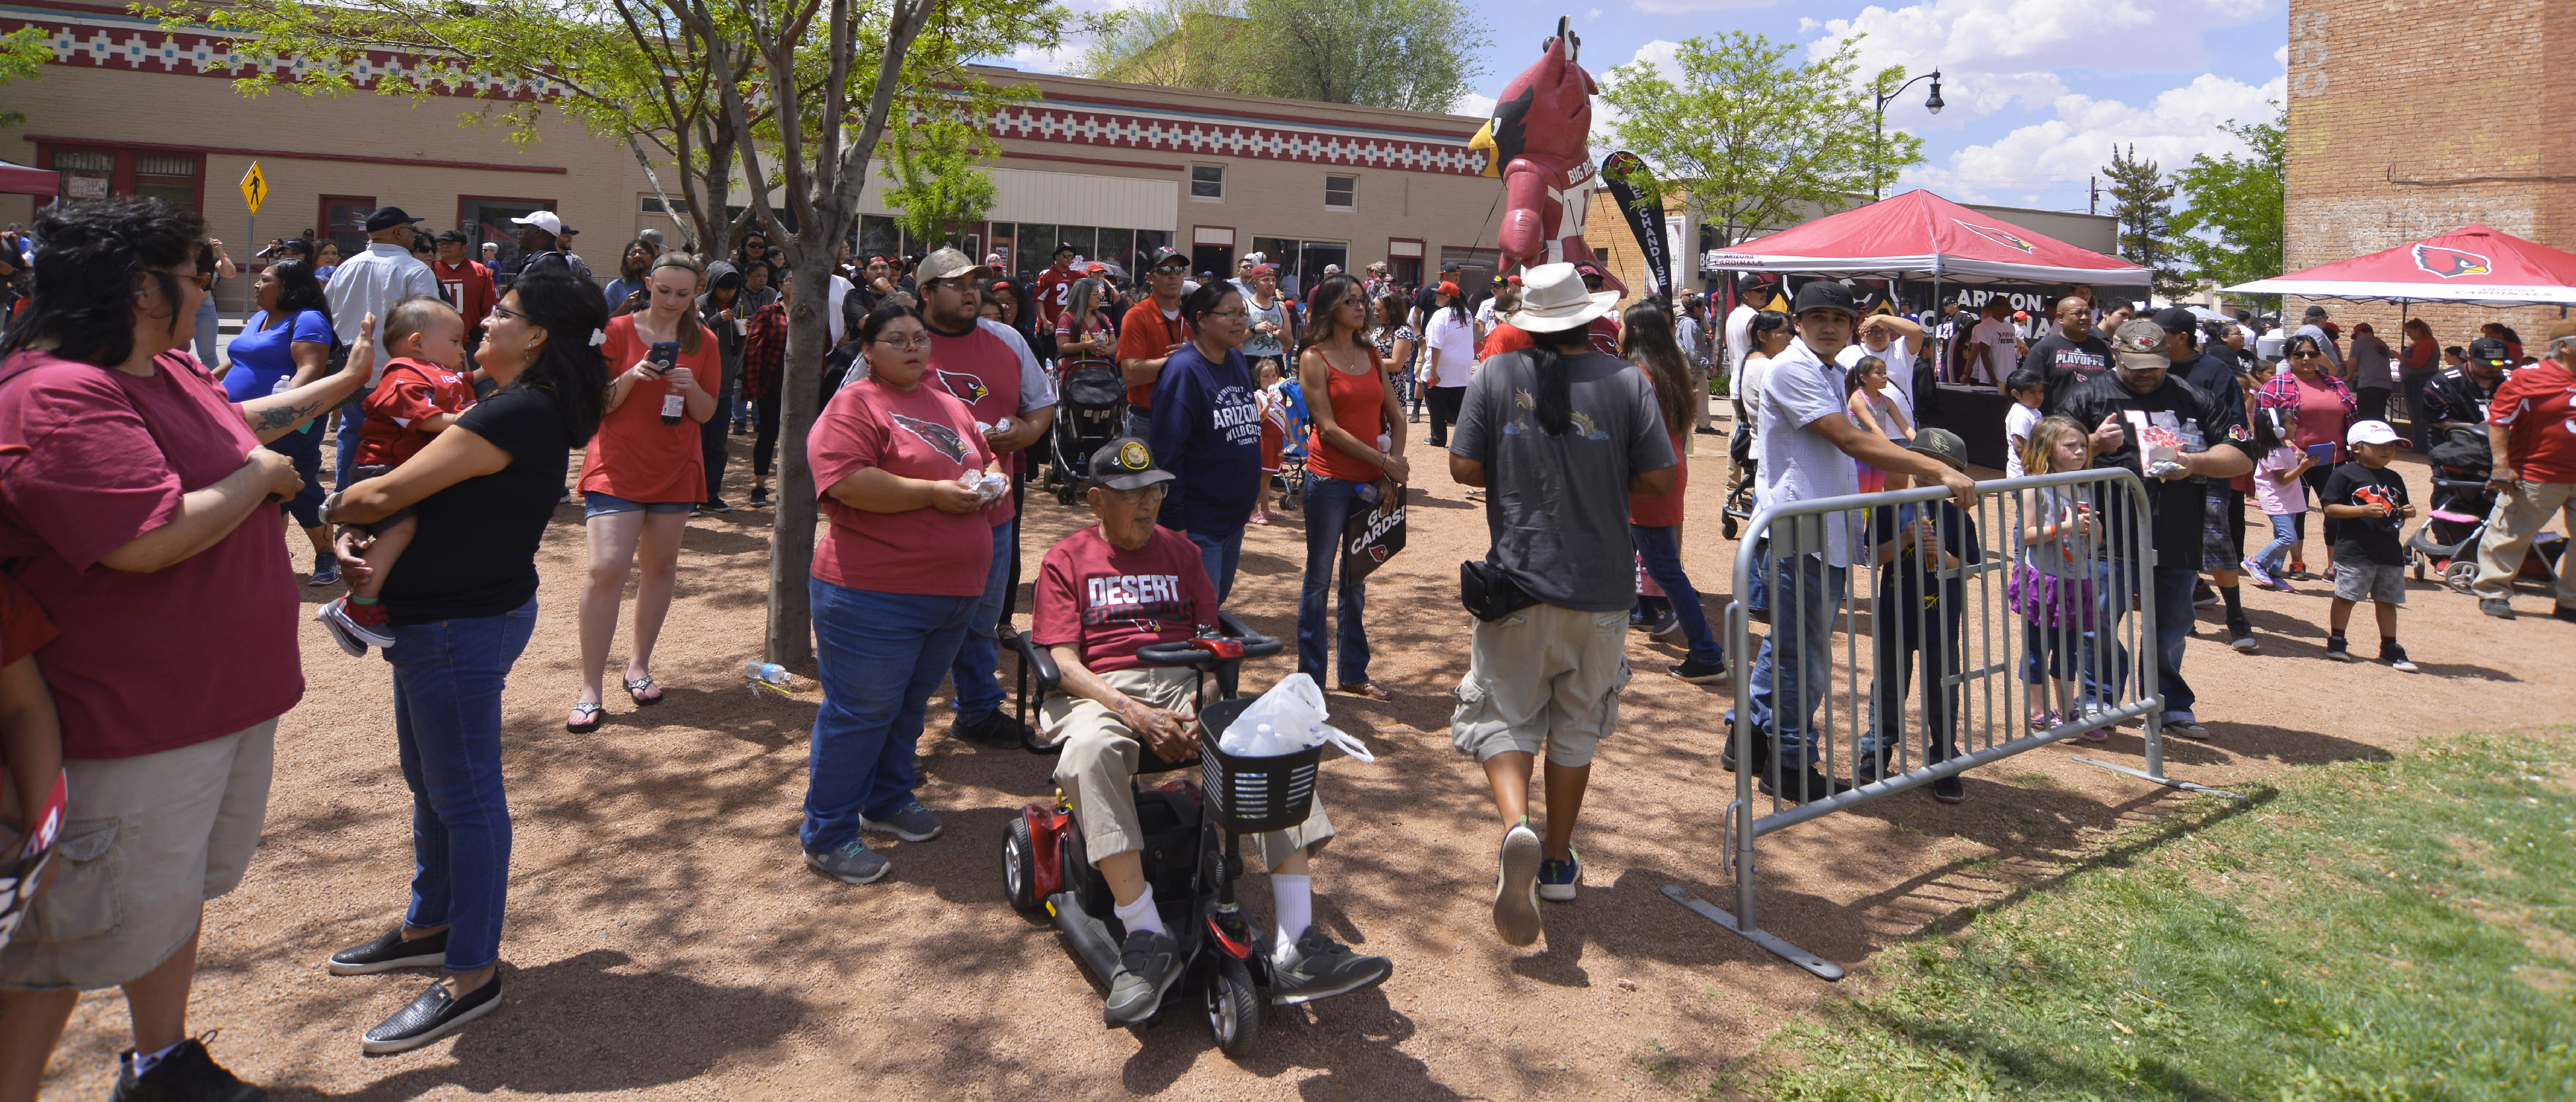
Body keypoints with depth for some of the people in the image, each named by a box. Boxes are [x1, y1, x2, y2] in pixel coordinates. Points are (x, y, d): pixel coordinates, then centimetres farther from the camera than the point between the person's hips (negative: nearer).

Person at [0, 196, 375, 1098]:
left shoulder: (167, 370, 6)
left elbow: (236, 421, 29)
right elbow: (151, 541, -33)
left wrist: (346, 380, 35)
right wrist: (260, 475, -17)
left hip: (224, 691, 10)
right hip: (131, 718, -10)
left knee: (178, 890, 24)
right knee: (79, 930, 4)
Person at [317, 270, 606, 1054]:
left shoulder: (515, 415, -22)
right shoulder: (534, 411, 10)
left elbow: (388, 492, -20)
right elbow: (435, 492, 12)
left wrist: (338, 509, 1)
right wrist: (360, 524, -5)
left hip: (463, 623, -10)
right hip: (449, 614, 10)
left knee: (465, 796, -1)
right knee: (429, 779, 22)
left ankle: (472, 974, 12)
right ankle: (430, 927, 39)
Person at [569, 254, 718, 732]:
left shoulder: (703, 342, 6)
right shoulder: (618, 330, -2)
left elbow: (707, 413, 7)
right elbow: (597, 404, -2)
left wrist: (691, 387, -14)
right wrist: (631, 378, -20)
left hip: (676, 469, 4)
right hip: (617, 466, -3)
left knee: (660, 567, 10)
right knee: (607, 569, -13)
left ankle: (639, 667, 25)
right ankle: (591, 688, -7)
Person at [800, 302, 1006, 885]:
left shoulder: (948, 403, 16)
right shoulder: (855, 404, -9)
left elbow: (984, 457, 27)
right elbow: (848, 481, -23)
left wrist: (989, 479, 2)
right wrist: (934, 493, -20)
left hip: (953, 593, 8)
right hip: (874, 595, -7)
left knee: (910, 704, 20)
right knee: (860, 711, 0)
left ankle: (887, 800, 38)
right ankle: (827, 835, 13)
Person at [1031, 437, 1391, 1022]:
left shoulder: (1178, 550, 22)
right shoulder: (1066, 560, 11)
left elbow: (1213, 637, 14)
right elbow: (1064, 663, 0)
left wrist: (1206, 701, -9)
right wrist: (1136, 715, -17)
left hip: (1186, 687, 3)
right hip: (1104, 692, -3)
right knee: (1088, 753, -40)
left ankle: (1295, 948, -31)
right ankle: (1147, 940, -35)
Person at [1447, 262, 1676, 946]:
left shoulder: (1497, 375, -4)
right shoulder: (1627, 382, -5)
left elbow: (1464, 468, -4)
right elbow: (1658, 478, -4)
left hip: (1518, 579, -1)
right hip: (1601, 586, 1)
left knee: (1503, 712, 9)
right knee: (1577, 725, 15)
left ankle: (1515, 823, -17)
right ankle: (1558, 863, 25)